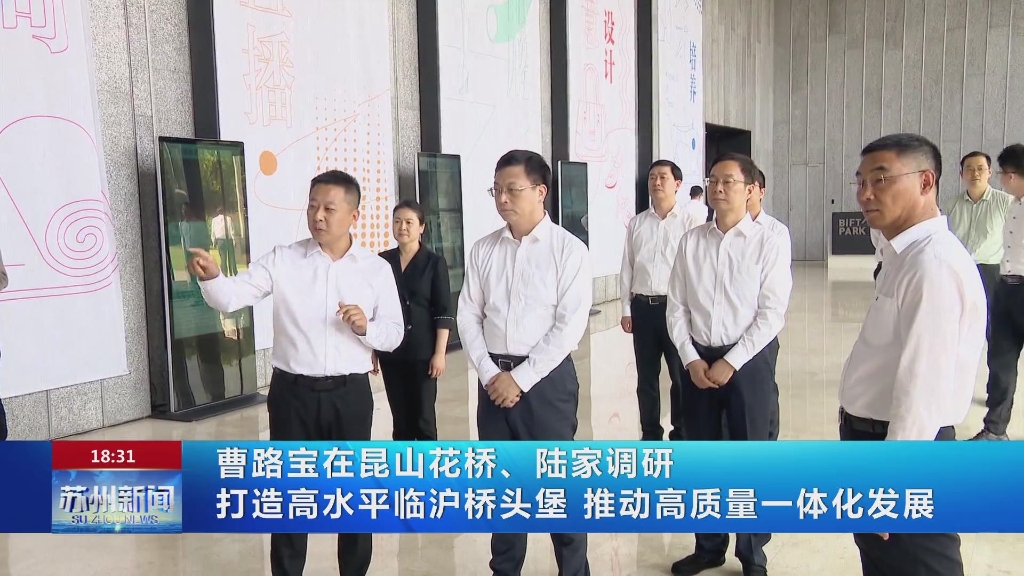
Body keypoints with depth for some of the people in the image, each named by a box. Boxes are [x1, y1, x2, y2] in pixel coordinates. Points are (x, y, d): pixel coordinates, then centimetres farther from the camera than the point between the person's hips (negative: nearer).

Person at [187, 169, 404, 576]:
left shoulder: (377, 269, 1)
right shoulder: (282, 260, -1)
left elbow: (394, 334, 3)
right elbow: (231, 298, -12)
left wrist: (366, 328, -17)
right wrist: (211, 276, -33)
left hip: (350, 394, 1)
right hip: (292, 392, 0)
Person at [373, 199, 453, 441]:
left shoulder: (434, 262, -2)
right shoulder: (383, 261, 5)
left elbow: (444, 312, -5)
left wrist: (440, 352, -11)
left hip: (422, 350, -3)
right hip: (390, 350, 3)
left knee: (424, 417, 1)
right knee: (400, 417, 9)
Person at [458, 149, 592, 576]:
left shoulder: (569, 249, -7)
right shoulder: (483, 250, 6)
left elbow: (570, 325, -12)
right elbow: (468, 316, 5)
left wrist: (521, 378, -14)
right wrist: (490, 373, -7)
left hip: (547, 377, -4)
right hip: (493, 377, 4)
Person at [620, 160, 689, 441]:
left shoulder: (690, 223, -4)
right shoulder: (636, 223, 7)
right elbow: (627, 268, 8)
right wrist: (626, 309, 5)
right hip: (642, 306, 3)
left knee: (681, 374, 8)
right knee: (646, 376, 12)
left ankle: (681, 434, 24)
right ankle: (650, 434, 26)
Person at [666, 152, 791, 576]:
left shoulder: (767, 243, -6)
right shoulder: (691, 241, 3)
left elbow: (772, 314, -10)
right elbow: (677, 306, 4)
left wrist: (730, 363, -14)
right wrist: (691, 359, -6)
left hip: (747, 361, -3)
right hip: (697, 360, 3)